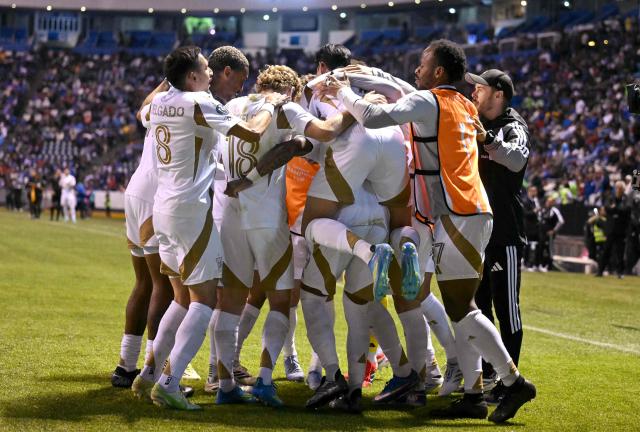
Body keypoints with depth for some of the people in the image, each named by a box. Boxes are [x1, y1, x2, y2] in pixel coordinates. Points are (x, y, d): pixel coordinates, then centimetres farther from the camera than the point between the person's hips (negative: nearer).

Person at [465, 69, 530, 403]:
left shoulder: (513, 127, -9)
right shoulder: (474, 125, 16)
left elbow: (518, 159, -30)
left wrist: (486, 138, -42)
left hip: (505, 232, -9)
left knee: (506, 308, -7)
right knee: (477, 305, 15)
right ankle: (485, 373, 27)